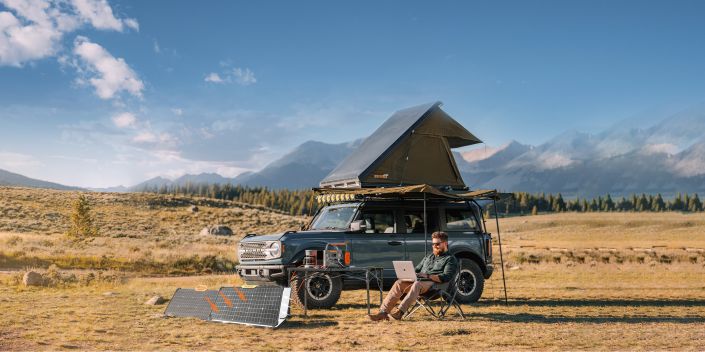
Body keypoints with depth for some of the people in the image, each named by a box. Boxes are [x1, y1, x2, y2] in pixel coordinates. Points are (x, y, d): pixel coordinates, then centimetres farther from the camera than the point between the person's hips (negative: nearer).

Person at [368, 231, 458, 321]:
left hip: (435, 284, -6)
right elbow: (417, 269, 31)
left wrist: (428, 276, -19)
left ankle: (400, 312, -53)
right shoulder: (428, 257, 32)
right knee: (399, 283, -21)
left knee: (417, 284, -38)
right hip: (419, 281, 6)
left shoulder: (450, 259, 9)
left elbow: (446, 277, -7)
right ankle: (383, 311, -33)